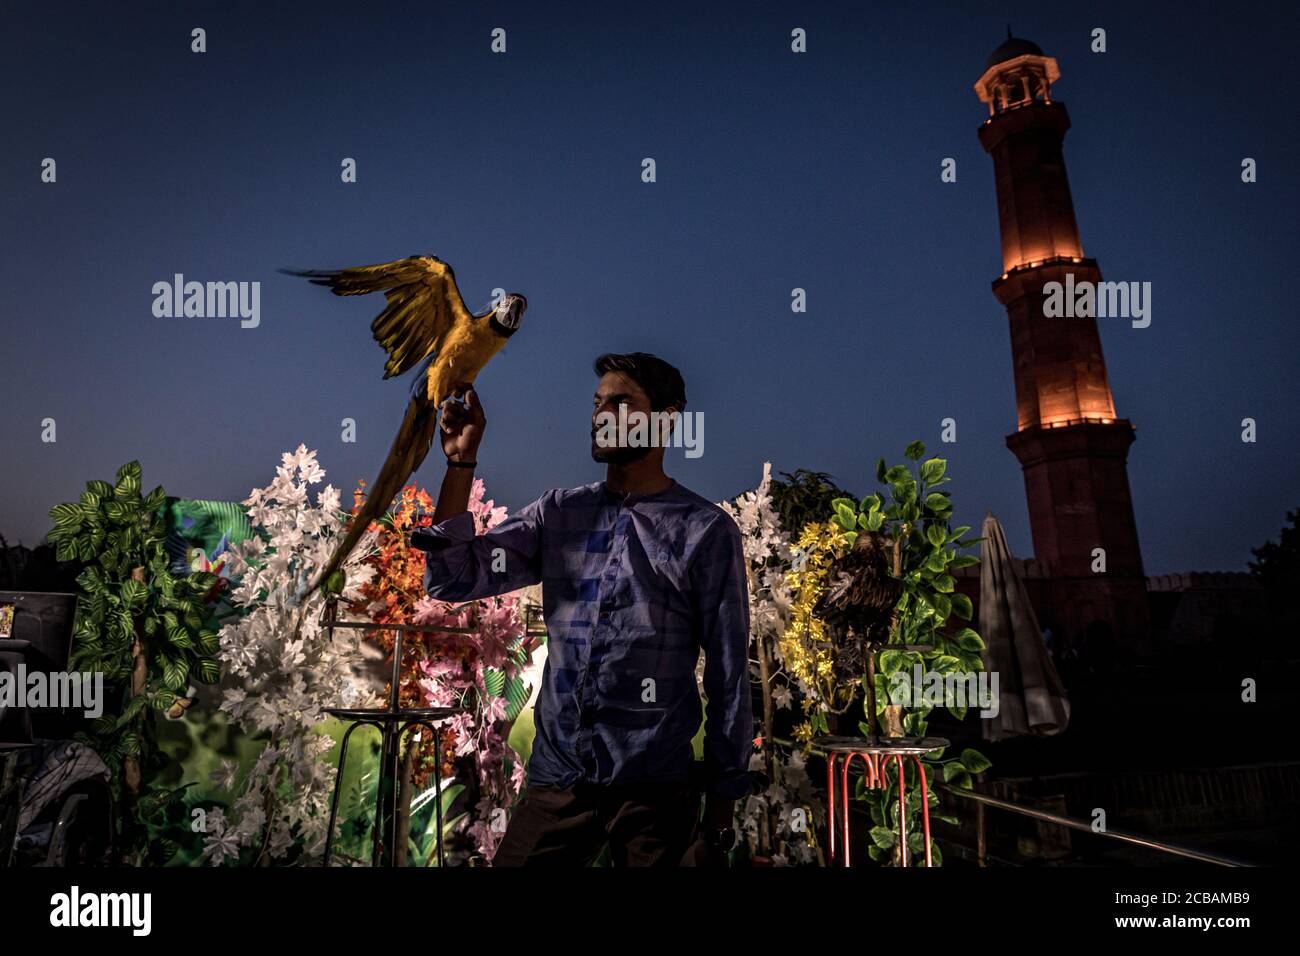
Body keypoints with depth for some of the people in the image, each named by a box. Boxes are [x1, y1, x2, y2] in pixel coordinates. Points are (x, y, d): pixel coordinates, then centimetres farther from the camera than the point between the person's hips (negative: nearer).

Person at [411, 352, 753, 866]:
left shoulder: (707, 531, -5)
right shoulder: (557, 512, 6)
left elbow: (728, 673, -4)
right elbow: (453, 578, 0)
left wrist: (721, 809, -2)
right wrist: (461, 461, -8)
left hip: (654, 789, -3)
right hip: (554, 776, 3)